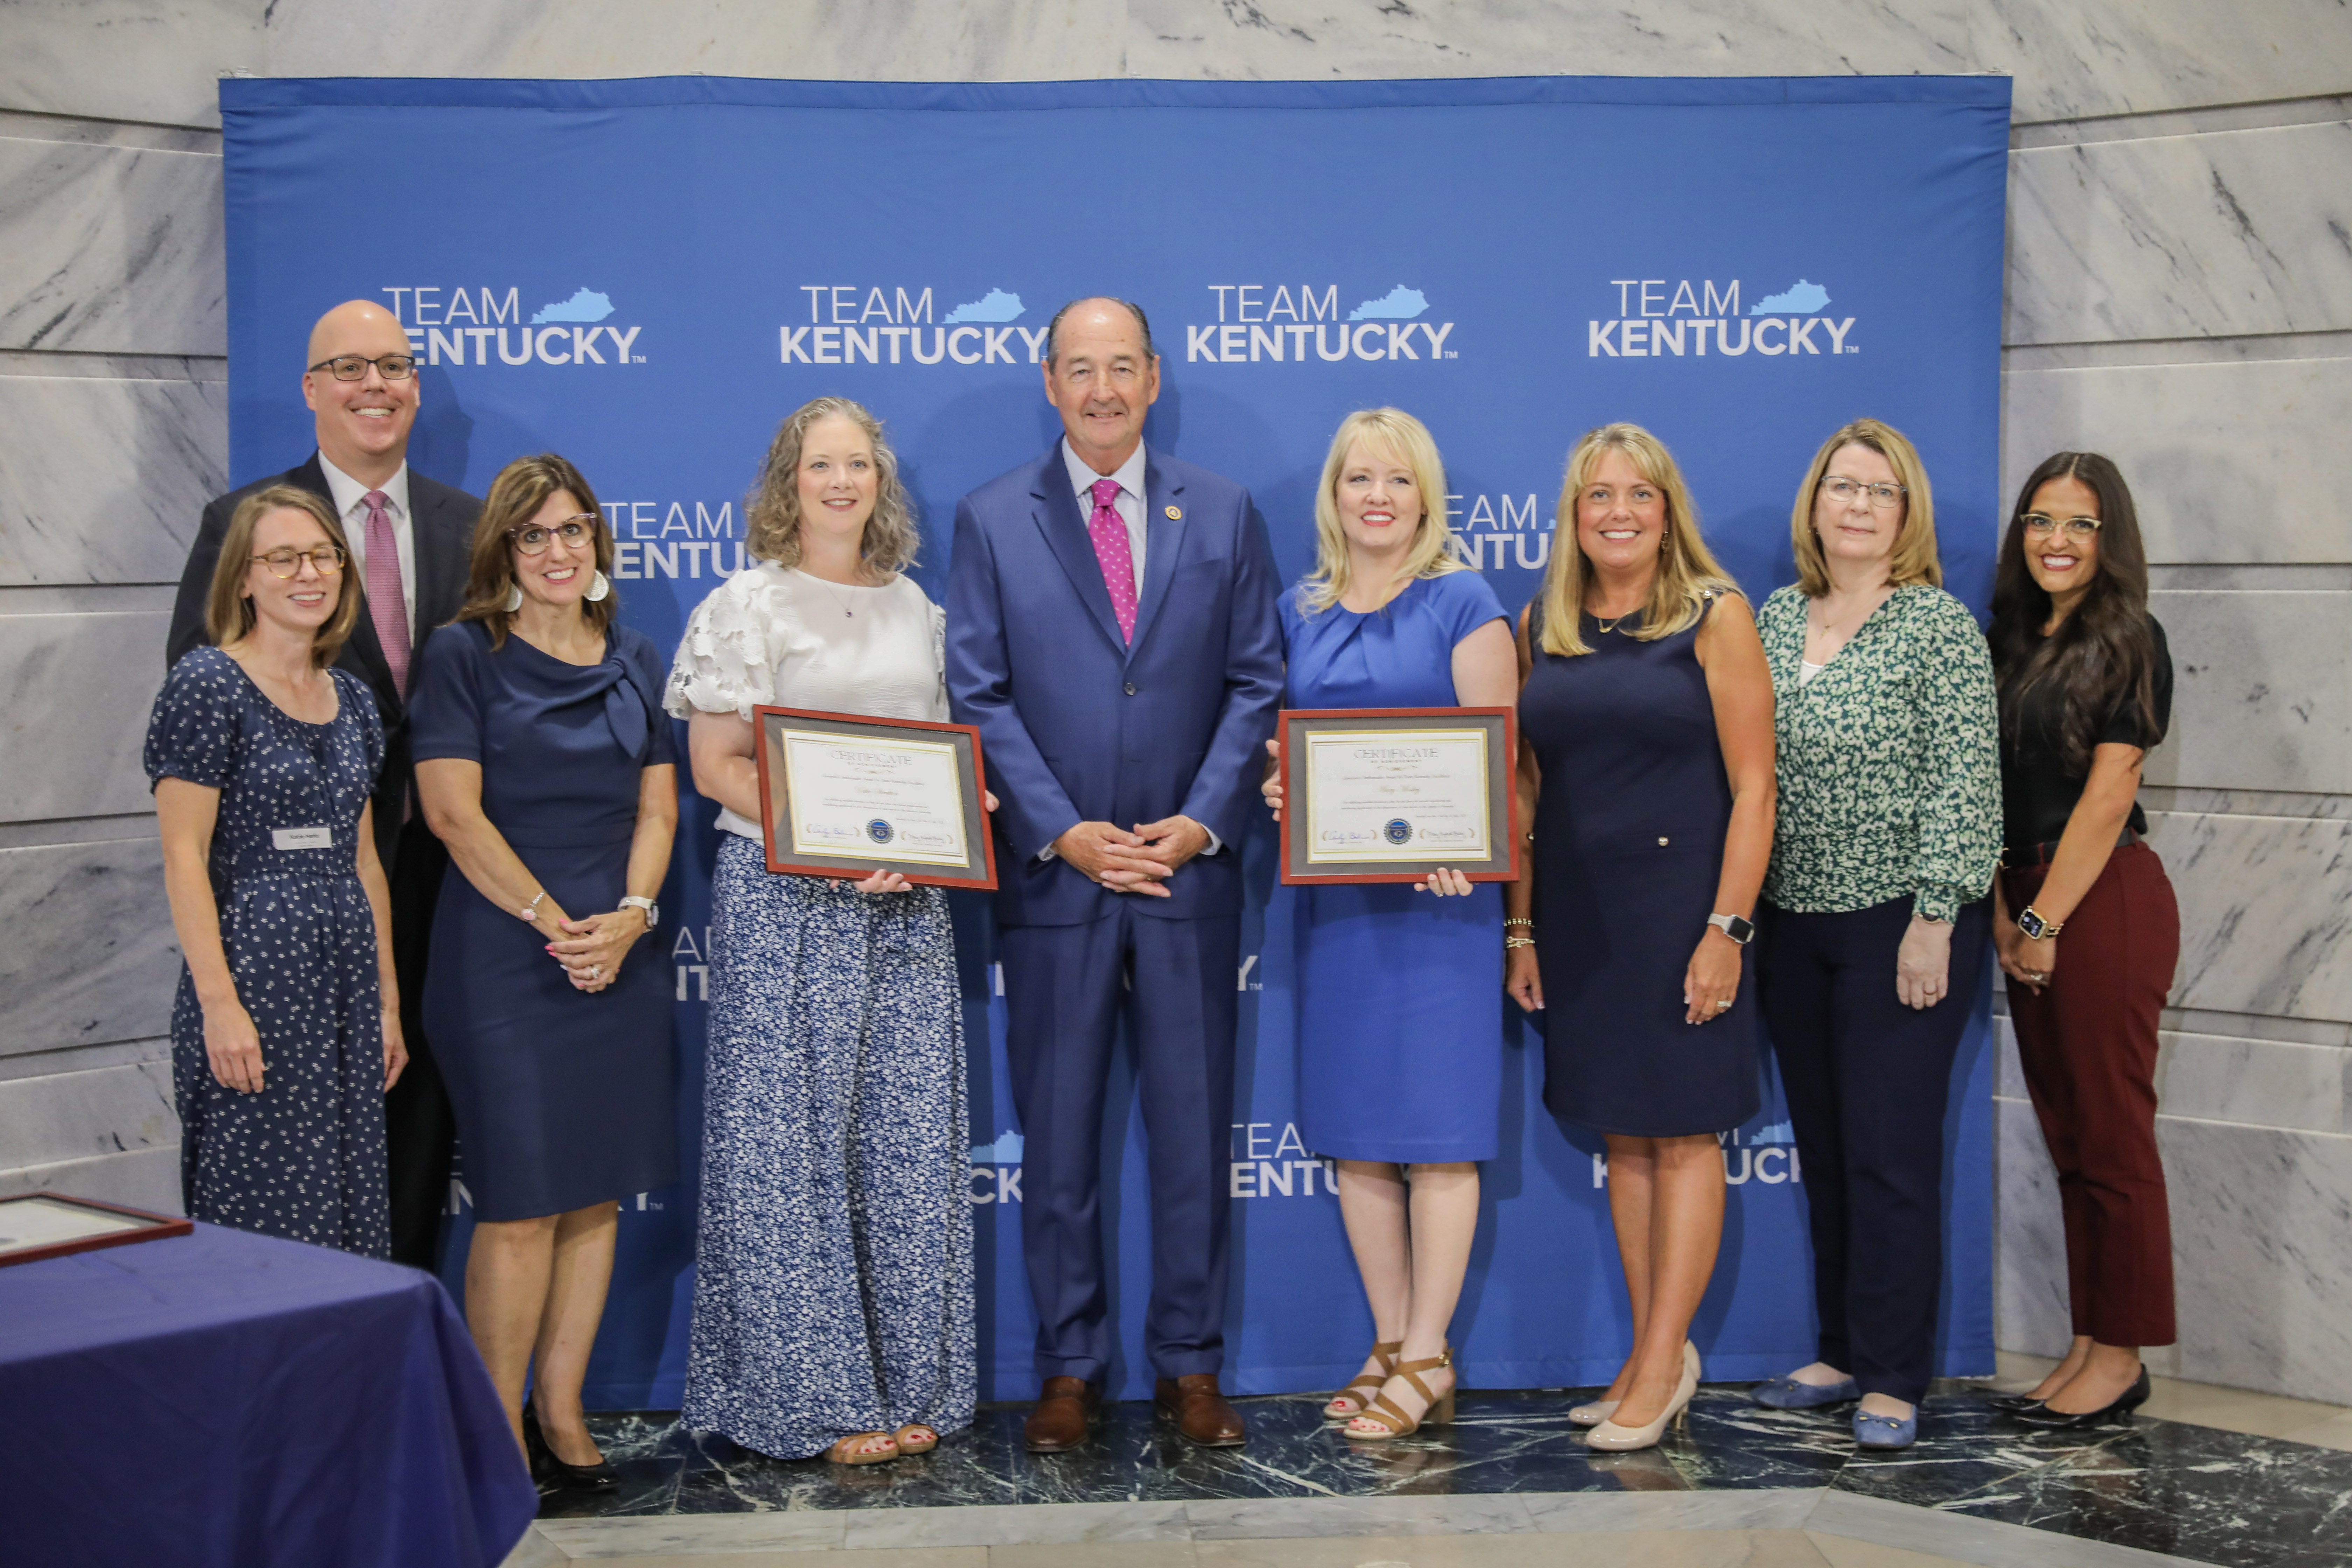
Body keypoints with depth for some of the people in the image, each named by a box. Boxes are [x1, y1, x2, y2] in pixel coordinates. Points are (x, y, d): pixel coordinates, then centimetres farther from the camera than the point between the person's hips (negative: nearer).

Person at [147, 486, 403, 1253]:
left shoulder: (350, 700, 13)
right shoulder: (209, 686, -7)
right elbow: (184, 858, -11)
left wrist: (387, 999, 14)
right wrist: (219, 1003, -17)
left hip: (347, 975, 7)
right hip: (256, 972, -7)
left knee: (350, 1212, 8)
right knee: (265, 1216, -4)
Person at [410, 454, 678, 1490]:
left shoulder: (634, 662, 13)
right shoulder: (464, 655, -2)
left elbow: (657, 807, 11)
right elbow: (453, 812, -9)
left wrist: (629, 916, -6)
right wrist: (553, 923, -12)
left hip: (619, 957, 5)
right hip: (502, 959, -5)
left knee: (597, 1197, 7)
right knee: (522, 1203, -5)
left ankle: (561, 1414, 17)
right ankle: (499, 1430, 6)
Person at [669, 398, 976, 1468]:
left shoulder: (915, 607, 15)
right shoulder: (747, 605, 0)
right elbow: (716, 766, -5)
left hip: (907, 899, 5)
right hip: (784, 898, -5)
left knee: (910, 1139, 5)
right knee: (790, 1139, -3)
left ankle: (907, 1384, 15)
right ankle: (812, 1398, 6)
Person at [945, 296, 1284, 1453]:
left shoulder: (1222, 514, 7)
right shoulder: (991, 521, 4)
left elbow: (1256, 682, 4)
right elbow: (979, 696, -1)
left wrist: (1202, 820, -9)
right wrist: (1063, 831, -11)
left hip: (1191, 870, 1)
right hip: (1054, 874, -1)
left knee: (1193, 1128, 6)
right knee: (1057, 1136, 6)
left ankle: (1190, 1365, 17)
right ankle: (1068, 1368, 17)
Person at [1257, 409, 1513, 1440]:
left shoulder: (1462, 604, -1)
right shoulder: (1300, 613, 13)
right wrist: (1275, 784, -3)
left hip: (1437, 892, -5)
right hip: (1332, 891, 5)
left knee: (1436, 1122, -4)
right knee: (1351, 1125, 6)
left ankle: (1428, 1358, 3)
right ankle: (1390, 1345, 16)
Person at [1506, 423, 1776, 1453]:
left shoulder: (1715, 617, -4)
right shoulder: (1541, 627, 8)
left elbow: (1753, 786, -8)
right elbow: (1523, 787, 12)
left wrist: (1726, 928, -14)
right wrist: (1520, 927, 8)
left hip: (1680, 897, -5)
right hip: (1577, 910, 5)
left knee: (1684, 1133, 1)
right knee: (1623, 1136, 9)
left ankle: (1659, 1367, 7)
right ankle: (1659, 1356, 18)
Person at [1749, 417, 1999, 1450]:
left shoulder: (1938, 625, -7)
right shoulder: (1775, 619, 10)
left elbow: (1963, 785, -11)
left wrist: (1933, 921, -16)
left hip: (1900, 922, -6)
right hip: (1794, 922, 6)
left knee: (1889, 1153, -3)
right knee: (1824, 1149, 12)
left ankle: (1892, 1378, 7)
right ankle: (1842, 1352, 23)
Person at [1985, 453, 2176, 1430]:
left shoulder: (2128, 643, -7)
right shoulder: (2011, 641, 13)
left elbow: (2105, 797, -12)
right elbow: (1992, 790, 10)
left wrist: (2047, 921, -12)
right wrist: (2001, 912, 0)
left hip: (2104, 901, -7)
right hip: (2025, 903, 7)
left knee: (2110, 1136, -2)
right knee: (2066, 1137, 11)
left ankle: (2122, 1356, 7)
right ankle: (2091, 1344, 19)